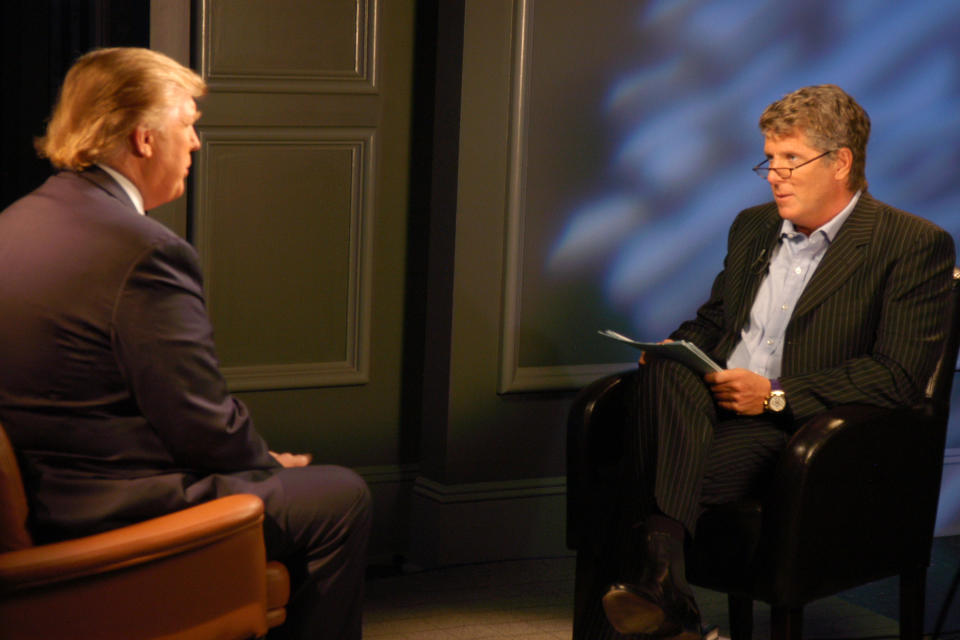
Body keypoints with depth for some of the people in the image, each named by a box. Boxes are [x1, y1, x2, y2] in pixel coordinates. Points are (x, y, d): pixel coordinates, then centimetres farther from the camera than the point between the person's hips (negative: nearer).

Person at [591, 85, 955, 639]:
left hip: (805, 433, -6)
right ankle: (663, 582, -47)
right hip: (709, 407, 6)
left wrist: (776, 395, -16)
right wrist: (677, 349, 4)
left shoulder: (914, 245, -1)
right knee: (667, 369, -34)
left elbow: (900, 378, -10)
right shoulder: (753, 227, 22)